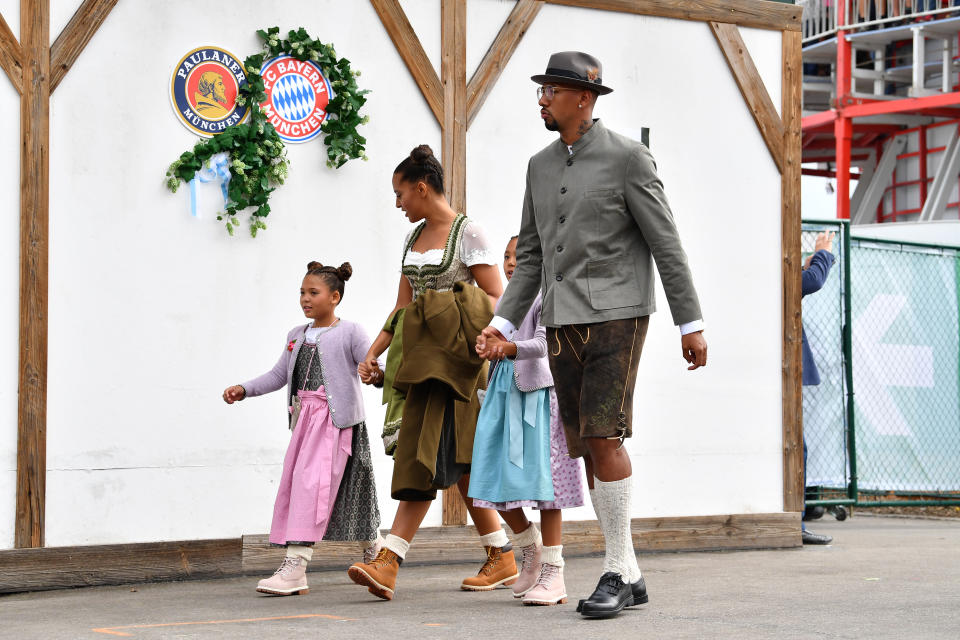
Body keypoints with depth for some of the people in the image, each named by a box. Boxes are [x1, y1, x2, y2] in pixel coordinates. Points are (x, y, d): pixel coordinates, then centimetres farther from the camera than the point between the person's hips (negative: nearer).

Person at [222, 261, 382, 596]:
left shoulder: (350, 332, -1)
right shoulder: (297, 336, 18)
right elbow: (278, 375, 24)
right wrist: (243, 389, 12)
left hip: (336, 419, -7)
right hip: (304, 417, 7)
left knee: (311, 482, -17)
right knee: (292, 484, 3)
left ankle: (295, 566, -22)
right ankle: (295, 575, 9)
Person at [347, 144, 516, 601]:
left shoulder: (468, 233, -4)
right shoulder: (414, 238, 17)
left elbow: (497, 301, -8)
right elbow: (401, 308, 17)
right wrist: (372, 352, 7)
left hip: (453, 357, -8)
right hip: (422, 358, 8)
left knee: (431, 453, -14)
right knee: (453, 459, 4)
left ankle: (388, 562, -22)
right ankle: (502, 558, 12)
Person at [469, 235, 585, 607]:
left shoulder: (544, 297, -5)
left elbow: (542, 344, -19)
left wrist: (508, 348, -34)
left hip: (537, 390, -7)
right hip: (504, 389, 7)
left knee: (541, 475, -8)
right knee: (497, 475, 0)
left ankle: (553, 575, -7)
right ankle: (529, 545, 23)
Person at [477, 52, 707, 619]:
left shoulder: (627, 157, -7)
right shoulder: (542, 166, 13)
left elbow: (666, 243, -7)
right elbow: (532, 257, 16)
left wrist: (692, 324, -8)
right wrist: (503, 324, 5)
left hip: (617, 316, -7)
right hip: (564, 323, 7)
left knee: (603, 438, -17)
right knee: (590, 449, 5)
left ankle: (616, 570, -7)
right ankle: (629, 577, 12)